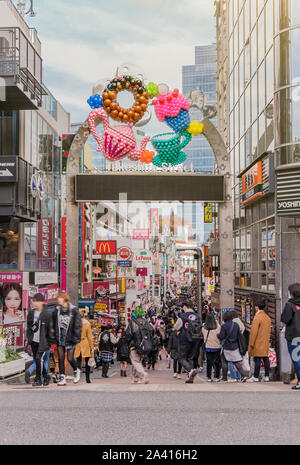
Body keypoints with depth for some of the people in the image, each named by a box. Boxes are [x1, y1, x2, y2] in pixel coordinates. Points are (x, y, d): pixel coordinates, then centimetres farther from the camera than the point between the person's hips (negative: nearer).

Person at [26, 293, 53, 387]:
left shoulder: (47, 314, -7)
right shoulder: (31, 313, 8)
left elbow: (50, 328, -5)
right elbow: (29, 326, 16)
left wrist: (50, 341, -5)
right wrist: (28, 338, 11)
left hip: (43, 341, -6)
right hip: (34, 340, 6)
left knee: (39, 358, -14)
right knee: (36, 359, 10)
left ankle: (38, 379, -4)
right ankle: (46, 376, 26)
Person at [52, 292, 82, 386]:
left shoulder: (74, 310, -5)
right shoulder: (56, 311, 7)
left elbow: (78, 325, -4)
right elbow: (54, 325, 12)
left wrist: (76, 338, -10)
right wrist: (54, 338, 6)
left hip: (70, 338, -4)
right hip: (60, 338, 4)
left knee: (70, 358, -4)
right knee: (60, 359, 2)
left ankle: (76, 371, 24)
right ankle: (62, 378, 9)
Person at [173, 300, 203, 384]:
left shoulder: (183, 316, -11)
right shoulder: (197, 316, 4)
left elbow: (175, 328, -3)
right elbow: (200, 328, 13)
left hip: (185, 340, -5)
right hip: (195, 340, 5)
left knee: (181, 358, 4)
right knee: (190, 358, 16)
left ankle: (191, 370, -21)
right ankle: (190, 377, 10)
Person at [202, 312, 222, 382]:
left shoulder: (204, 328, -6)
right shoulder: (218, 326, -11)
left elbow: (204, 337, 5)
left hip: (208, 347, 1)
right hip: (217, 347, -1)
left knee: (209, 362, 9)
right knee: (216, 362, 10)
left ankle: (209, 377, 9)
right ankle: (217, 376, 10)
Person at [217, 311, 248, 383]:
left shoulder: (224, 326, -15)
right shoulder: (236, 325, 2)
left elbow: (221, 336, -15)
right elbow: (238, 335, 7)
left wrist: (217, 335, 5)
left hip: (226, 347, -5)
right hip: (235, 347, 5)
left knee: (224, 362, 6)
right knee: (237, 362, 8)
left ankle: (224, 378, 11)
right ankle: (243, 375, -2)